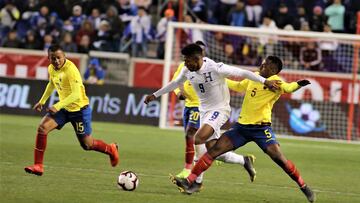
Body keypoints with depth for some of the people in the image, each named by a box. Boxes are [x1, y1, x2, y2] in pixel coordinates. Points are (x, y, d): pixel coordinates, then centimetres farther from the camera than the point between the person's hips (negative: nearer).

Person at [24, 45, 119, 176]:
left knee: (87, 144, 4)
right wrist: (42, 101, 18)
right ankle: (38, 166, -11)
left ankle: (111, 150, 36)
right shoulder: (51, 68, -3)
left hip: (79, 109, -6)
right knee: (42, 127, -15)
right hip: (64, 108, 6)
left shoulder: (71, 70, -27)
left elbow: (76, 94, -36)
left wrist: (58, 106, -44)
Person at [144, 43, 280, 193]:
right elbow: (176, 83, 19)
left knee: (198, 139, -27)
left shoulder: (216, 69, -22)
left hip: (220, 110, -7)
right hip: (204, 111, 7)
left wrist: (265, 81, -18)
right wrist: (155, 95, 23)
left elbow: (243, 73, -16)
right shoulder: (187, 71, -2)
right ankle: (244, 161, 25)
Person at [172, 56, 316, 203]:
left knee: (278, 157, -20)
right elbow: (238, 86, 31)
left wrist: (298, 84, -53)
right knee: (215, 150, -4)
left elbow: (286, 87, -32)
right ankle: (189, 182, -3)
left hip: (261, 128, -6)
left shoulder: (275, 81, -9)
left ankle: (303, 187, -2)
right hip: (242, 126, 6)